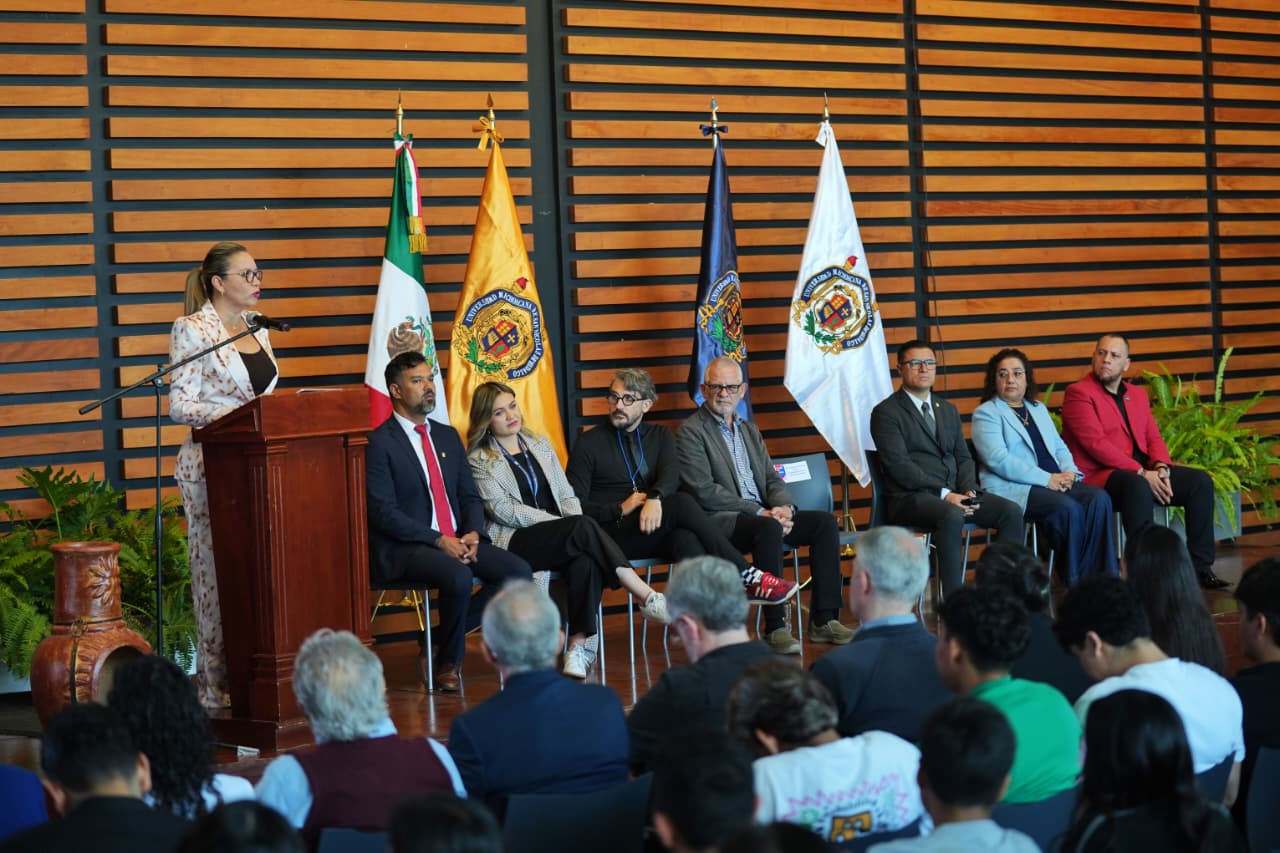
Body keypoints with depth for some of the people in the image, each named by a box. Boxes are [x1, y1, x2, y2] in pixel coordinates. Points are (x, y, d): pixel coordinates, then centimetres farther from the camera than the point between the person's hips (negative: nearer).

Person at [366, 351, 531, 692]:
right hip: (403, 549, -7)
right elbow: (384, 512, -13)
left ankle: (438, 643, -5)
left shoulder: (448, 436, 18)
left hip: (456, 541, 7)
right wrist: (438, 540, -19)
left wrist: (473, 534, -5)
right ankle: (447, 662, -9)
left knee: (518, 571, -15)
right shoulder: (379, 443, -5)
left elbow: (470, 496, 17)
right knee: (458, 576, -35)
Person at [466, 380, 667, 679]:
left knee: (584, 560, -34)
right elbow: (502, 509, -5)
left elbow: (566, 494, 17)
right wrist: (555, 521, -14)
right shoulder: (479, 460, 7)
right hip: (514, 542, -4)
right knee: (582, 526, -32)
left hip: (560, 541, 5)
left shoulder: (539, 444, 23)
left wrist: (576, 526, -6)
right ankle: (649, 599, -34)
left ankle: (579, 646, -39)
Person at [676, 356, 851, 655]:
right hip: (718, 522, -7)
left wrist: (784, 508, -6)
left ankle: (824, 620, -15)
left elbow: (773, 479, 19)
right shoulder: (690, 431, -2)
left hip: (763, 515, 8)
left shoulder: (749, 430, 23)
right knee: (768, 528, -37)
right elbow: (704, 492, -13)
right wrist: (761, 513, -17)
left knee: (825, 521, -13)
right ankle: (775, 628, -33)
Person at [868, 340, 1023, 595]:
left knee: (1011, 511, -15)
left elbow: (963, 457, 18)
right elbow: (899, 466, -12)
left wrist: (968, 491, -5)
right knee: (951, 516, -38)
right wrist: (945, 494, -19)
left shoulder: (948, 410, 21)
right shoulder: (886, 413, -2)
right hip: (910, 497, -7)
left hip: (954, 492, 7)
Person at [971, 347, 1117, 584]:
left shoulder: (1038, 409, 25)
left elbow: (1059, 447, 23)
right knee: (1068, 507, -32)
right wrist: (1047, 479, -17)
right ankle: (1077, 582, -23)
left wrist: (1068, 472, -2)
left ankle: (1106, 576, -23)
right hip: (1011, 488, -7)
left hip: (1055, 483, 7)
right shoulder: (985, 413, 1)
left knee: (1099, 498, -21)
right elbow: (998, 460, -12)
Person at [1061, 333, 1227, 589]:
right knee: (1138, 487, -39)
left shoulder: (1137, 394, 21)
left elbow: (1154, 438, 16)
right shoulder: (1078, 393, -4)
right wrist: (1141, 473, -20)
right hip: (1099, 477, -8)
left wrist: (1160, 468, -8)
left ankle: (1200, 567, -7)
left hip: (1144, 473, 8)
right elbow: (1096, 444, -14)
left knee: (1200, 481, -9)